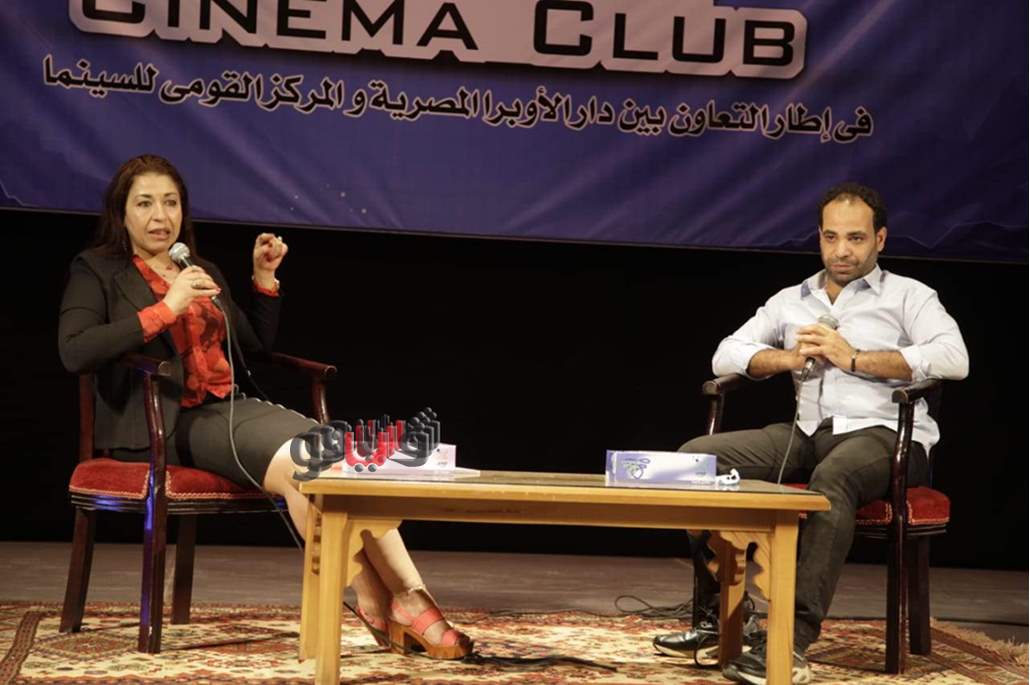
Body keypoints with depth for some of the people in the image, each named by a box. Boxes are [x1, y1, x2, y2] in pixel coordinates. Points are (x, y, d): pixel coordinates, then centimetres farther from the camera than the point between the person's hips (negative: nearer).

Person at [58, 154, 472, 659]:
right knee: (296, 463, -32)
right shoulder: (96, 271, 6)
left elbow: (258, 343, 31)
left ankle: (407, 598, -32)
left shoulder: (204, 273, 24)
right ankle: (377, 600, -25)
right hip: (163, 423, -6)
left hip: (228, 407, 6)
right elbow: (74, 352, -13)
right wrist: (165, 309, -16)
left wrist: (265, 278, 16)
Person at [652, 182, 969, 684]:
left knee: (831, 478, -40)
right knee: (695, 456, -14)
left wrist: (855, 358, -13)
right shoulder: (791, 300, 23)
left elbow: (954, 359, -10)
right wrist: (790, 358, -3)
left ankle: (792, 643, -44)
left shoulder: (908, 296, 9)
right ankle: (719, 614, -12)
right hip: (808, 434, 5)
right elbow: (725, 356, 16)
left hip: (883, 433, -5)